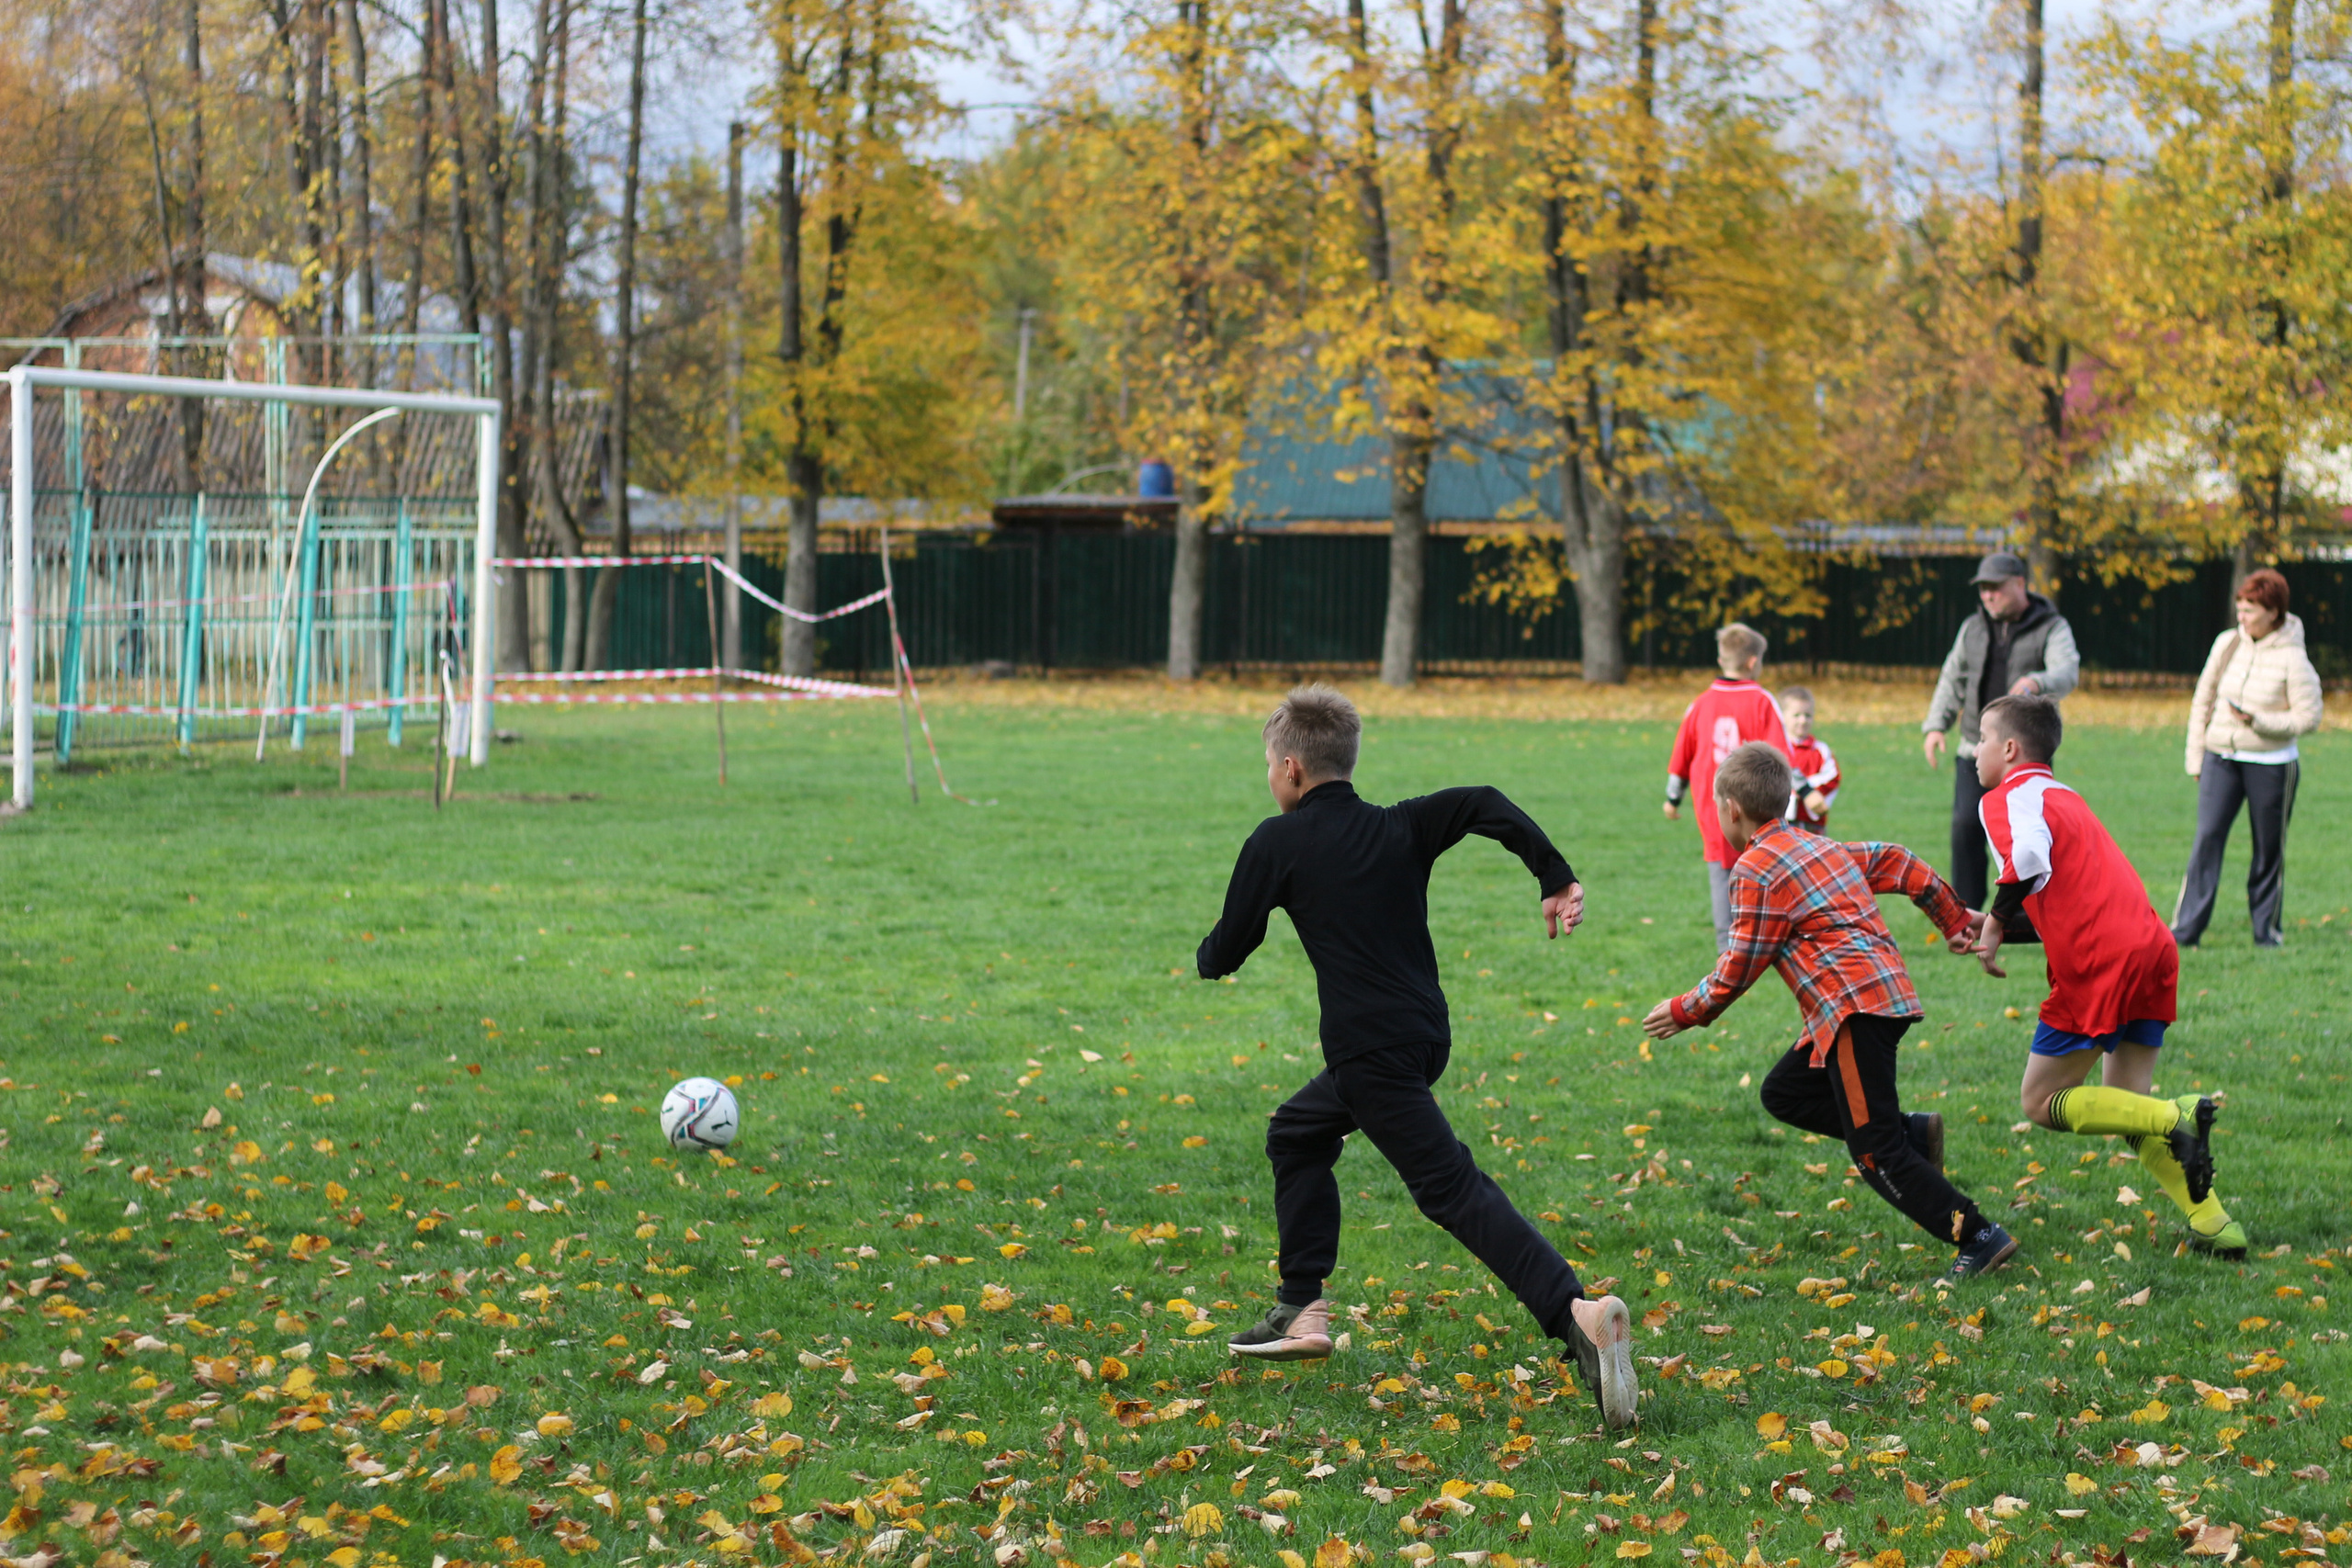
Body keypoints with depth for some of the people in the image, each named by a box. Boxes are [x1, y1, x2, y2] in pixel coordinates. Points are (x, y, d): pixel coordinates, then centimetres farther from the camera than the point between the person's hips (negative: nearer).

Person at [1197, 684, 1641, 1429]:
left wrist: (1211, 957, 27)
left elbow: (1225, 952, 3)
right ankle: (1303, 1312, 29)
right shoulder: (1400, 827, 12)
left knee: (1450, 1186, -14)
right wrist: (1556, 878, -6)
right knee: (1296, 1134, 26)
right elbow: (1484, 806, -3)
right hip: (1425, 1033, 8)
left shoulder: (1276, 844, -2)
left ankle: (1577, 1313, -31)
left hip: (1374, 1052, -8)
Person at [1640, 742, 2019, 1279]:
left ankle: (1979, 1237, -10)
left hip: (1855, 1004, -10)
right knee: (1783, 1092, 17)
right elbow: (1897, 863, 25)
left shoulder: (1755, 871, -6)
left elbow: (1738, 971, -4)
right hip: (1886, 990, 10)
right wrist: (1953, 918, 31)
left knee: (1873, 1152, -7)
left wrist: (1685, 1012, 10)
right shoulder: (1820, 846, 20)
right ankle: (1913, 1132, 9)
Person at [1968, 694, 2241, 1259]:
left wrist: (1996, 921, -12)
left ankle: (2177, 1118, -15)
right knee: (2125, 1104, 17)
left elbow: (2031, 856, -22)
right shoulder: (2066, 797, 28)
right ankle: (2212, 1222, 5)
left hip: (2096, 965, -8)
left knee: (2042, 1102, 4)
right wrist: (1997, 922, 26)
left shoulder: (2007, 798, 1)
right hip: (2153, 948, 8)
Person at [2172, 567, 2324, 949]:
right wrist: (2195, 756, 9)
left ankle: (2267, 928, 17)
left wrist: (2258, 721, -20)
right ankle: (2185, 928, -7)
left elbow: (2308, 718, -9)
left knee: (2269, 849, 5)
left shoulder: (2292, 657, -8)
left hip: (2271, 764, -3)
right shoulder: (2226, 644, 5)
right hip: (2220, 759, 3)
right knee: (2207, 839, -6)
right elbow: (2203, 702, 12)